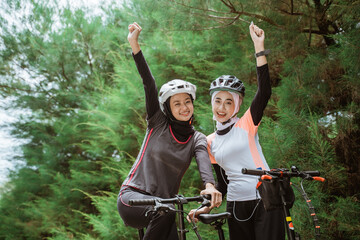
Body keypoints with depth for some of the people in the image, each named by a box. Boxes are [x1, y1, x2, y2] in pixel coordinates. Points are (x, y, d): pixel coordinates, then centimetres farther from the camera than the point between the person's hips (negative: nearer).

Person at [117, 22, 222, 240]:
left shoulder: (197, 139, 5)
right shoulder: (158, 123, 2)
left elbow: (204, 161, -17)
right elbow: (149, 85, -10)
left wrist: (210, 185, -40)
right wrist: (134, 44, -21)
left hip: (164, 204, 4)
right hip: (133, 197, -4)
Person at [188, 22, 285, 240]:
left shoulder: (247, 125, 1)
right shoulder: (211, 142, 13)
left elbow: (264, 91, -14)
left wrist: (259, 46, -19)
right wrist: (206, 208, 4)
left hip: (265, 201, -4)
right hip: (236, 207, 4)